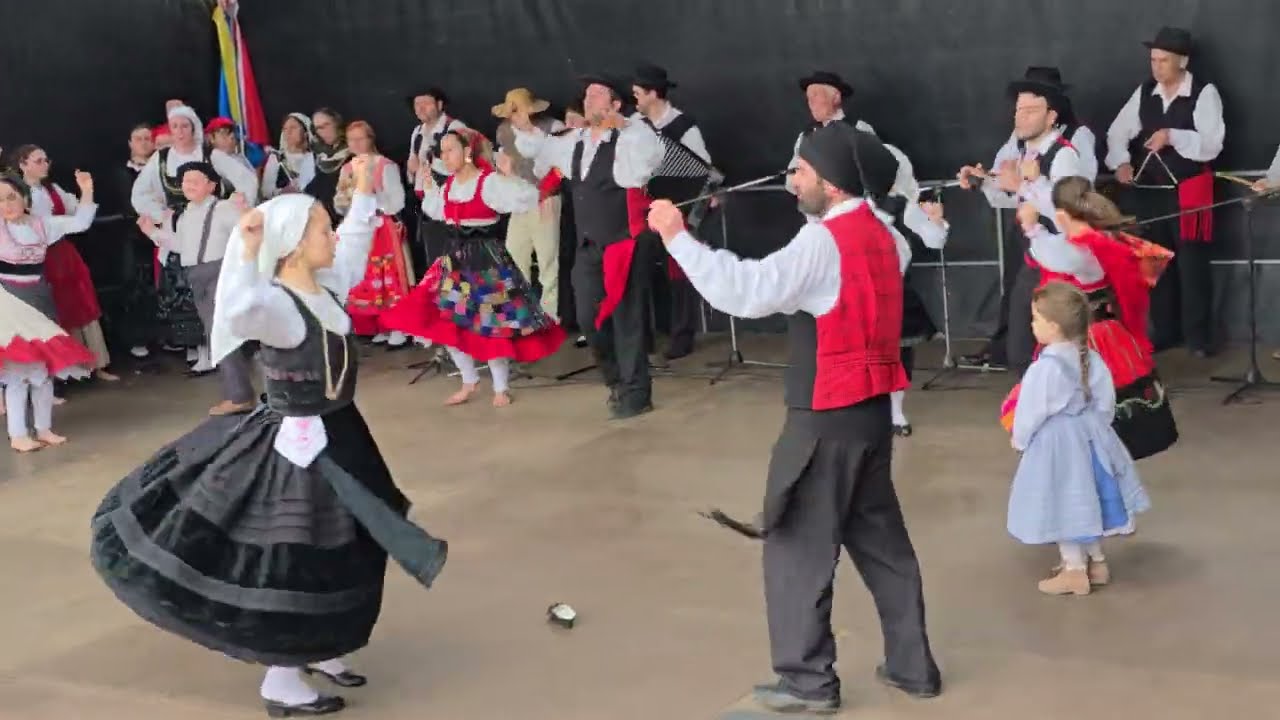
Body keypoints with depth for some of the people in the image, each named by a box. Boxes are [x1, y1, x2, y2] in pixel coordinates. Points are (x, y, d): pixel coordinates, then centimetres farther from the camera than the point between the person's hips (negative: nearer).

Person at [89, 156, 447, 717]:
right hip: (295, 446, -9)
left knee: (336, 555, 19)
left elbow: (352, 245, 23)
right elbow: (237, 312, -49)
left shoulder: (327, 285, 1)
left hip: (334, 436, 10)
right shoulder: (275, 304, -25)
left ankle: (315, 651, 36)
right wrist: (247, 250, -50)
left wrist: (364, 192, 24)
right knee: (291, 563, 1)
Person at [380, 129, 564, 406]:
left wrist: (510, 175, -34)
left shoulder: (490, 181, -14)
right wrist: (428, 184, 19)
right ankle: (469, 381, 23)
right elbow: (436, 211, 27)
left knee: (490, 324, -4)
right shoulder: (448, 185, 8)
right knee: (447, 321, 7)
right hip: (456, 257, 7)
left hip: (487, 257, -7)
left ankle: (501, 387, 12)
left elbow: (527, 199, -23)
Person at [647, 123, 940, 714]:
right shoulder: (881, 234, 8)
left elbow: (745, 293, -28)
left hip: (828, 419, -9)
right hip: (871, 410, 9)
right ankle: (911, 664, 24)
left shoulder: (824, 242, -19)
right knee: (880, 539, 17)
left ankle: (808, 680, 9)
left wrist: (677, 238, -23)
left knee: (798, 545, 2)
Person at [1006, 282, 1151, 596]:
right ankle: (1097, 562, 33)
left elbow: (1031, 411, -16)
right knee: (1083, 499, 21)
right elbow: (1106, 402, 6)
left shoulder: (1045, 368, -25)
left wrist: (1019, 439, 1)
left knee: (1065, 503, 5)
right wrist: (1097, 426, 20)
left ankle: (1075, 571, 14)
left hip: (1055, 442, -8)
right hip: (1089, 434, 8)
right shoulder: (1091, 359, -2)